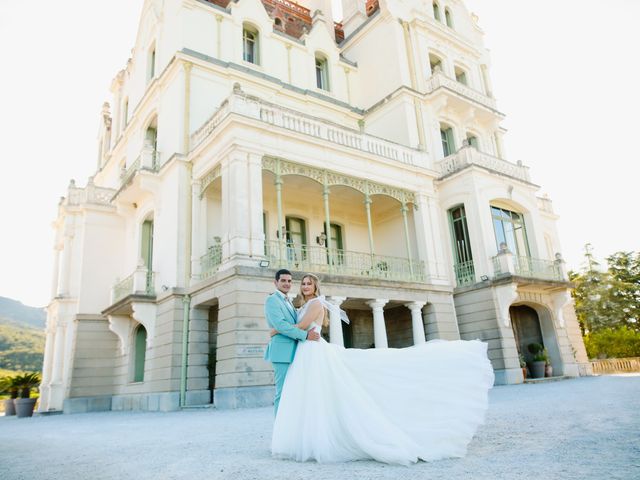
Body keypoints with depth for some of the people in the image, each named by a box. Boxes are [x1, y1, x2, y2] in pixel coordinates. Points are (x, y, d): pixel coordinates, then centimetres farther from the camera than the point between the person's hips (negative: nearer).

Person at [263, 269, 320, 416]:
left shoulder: (288, 302, 22)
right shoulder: (272, 300, -6)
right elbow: (280, 325, -18)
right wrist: (306, 335, -18)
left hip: (293, 352, 9)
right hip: (283, 352, -9)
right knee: (283, 393, -6)